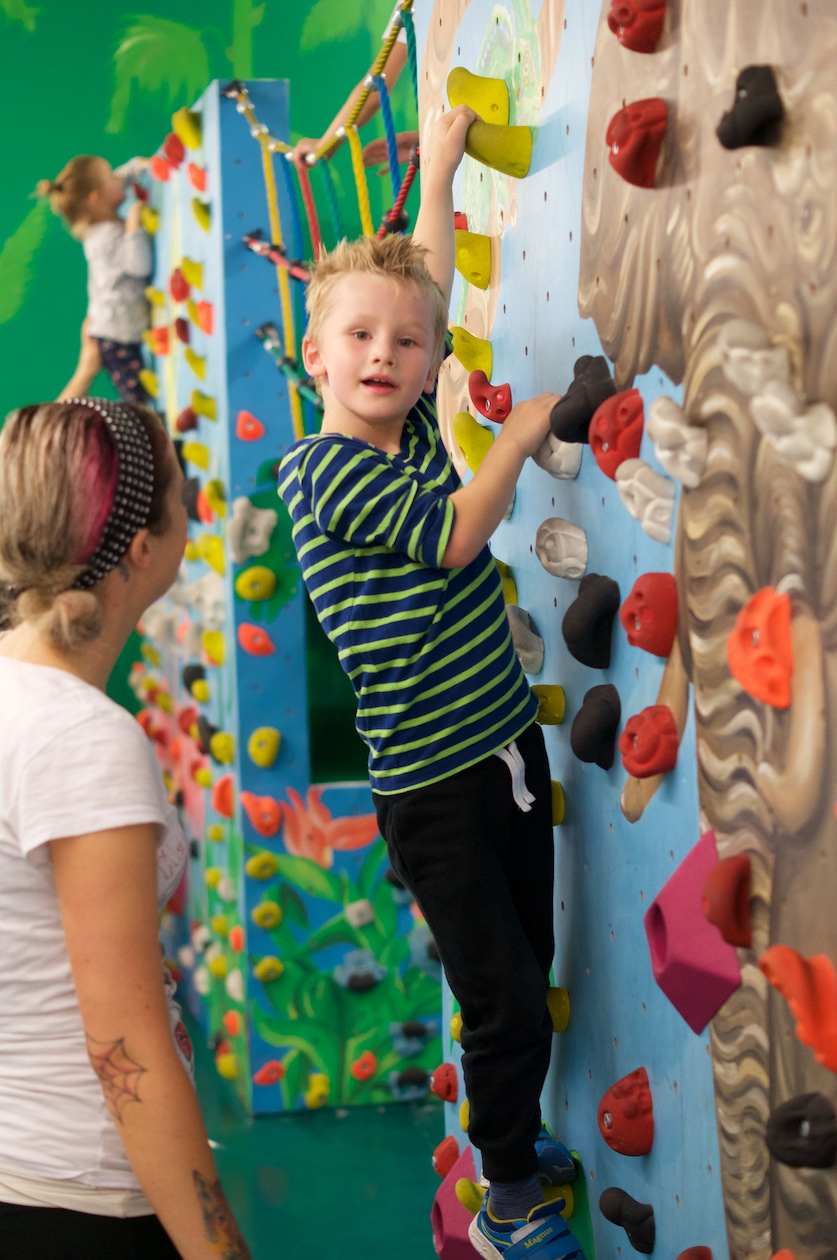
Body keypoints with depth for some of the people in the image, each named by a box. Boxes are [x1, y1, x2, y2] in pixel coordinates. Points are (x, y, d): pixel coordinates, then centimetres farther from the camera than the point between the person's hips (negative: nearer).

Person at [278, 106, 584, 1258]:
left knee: (529, 978, 18)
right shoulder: (322, 469, -13)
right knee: (506, 1002, 1)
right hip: (431, 787, -7)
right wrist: (520, 436, -4)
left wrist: (440, 165, 24)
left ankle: (515, 1128, 40)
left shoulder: (413, 428, 6)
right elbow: (453, 538, -17)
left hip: (510, 745, 7)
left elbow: (427, 281, 17)